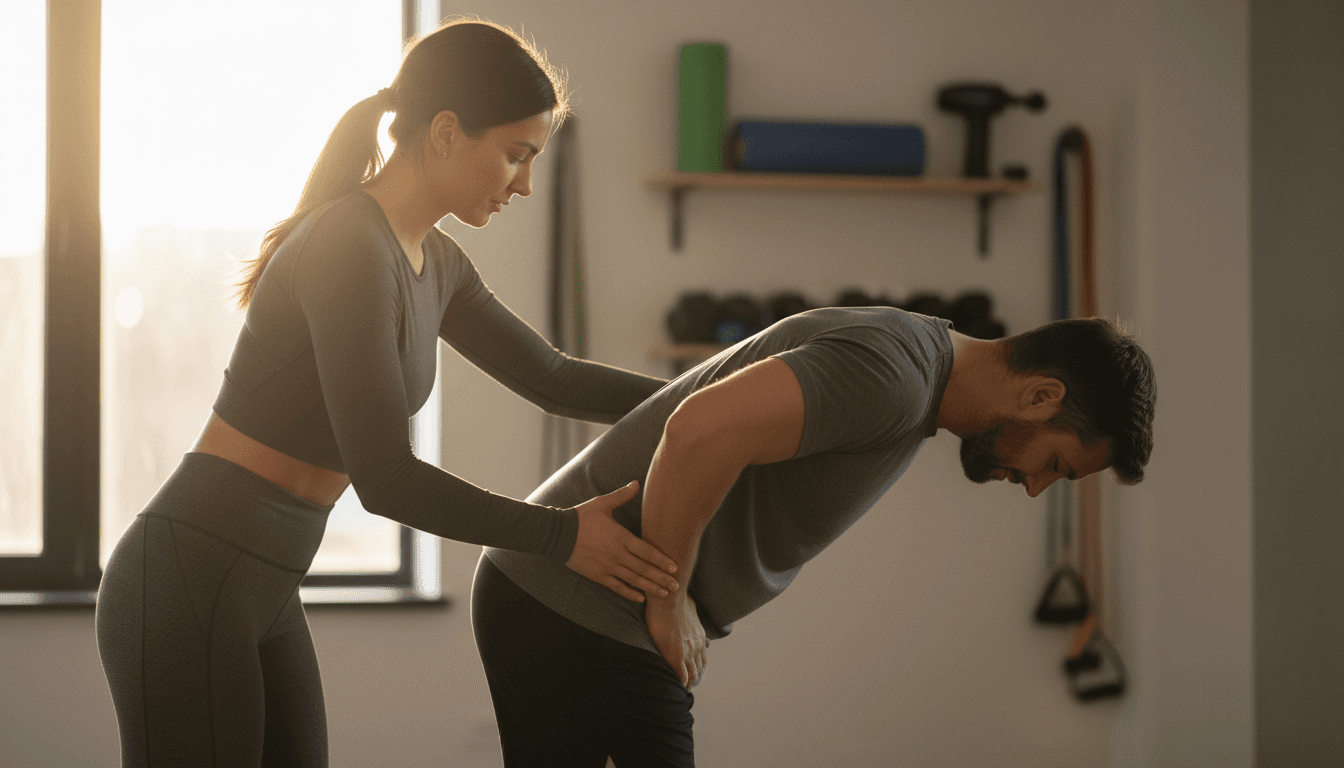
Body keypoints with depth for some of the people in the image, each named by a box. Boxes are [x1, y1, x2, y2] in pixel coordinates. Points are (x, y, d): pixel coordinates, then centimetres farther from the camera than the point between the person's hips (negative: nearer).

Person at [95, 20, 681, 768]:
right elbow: (385, 479, -23)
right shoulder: (348, 250, -20)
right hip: (183, 587, -9)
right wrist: (559, 536, -14)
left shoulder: (432, 261, 10)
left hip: (261, 591, 10)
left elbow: (552, 378, 20)